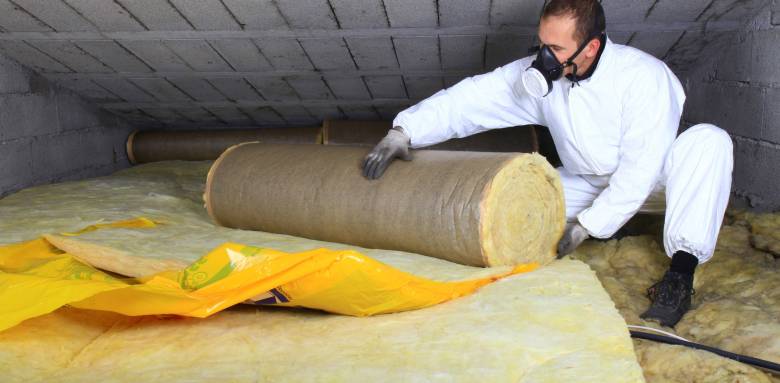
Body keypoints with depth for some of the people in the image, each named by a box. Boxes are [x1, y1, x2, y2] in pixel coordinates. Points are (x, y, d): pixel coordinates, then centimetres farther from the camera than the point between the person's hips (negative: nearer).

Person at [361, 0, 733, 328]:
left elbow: (641, 168, -30)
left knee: (709, 140, -33)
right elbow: (470, 98, -19)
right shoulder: (540, 75, -14)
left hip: (652, 182, -3)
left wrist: (586, 225, -33)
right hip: (589, 185, 3)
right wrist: (403, 130, -30)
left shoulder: (645, 76, -28)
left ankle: (681, 271, -34)